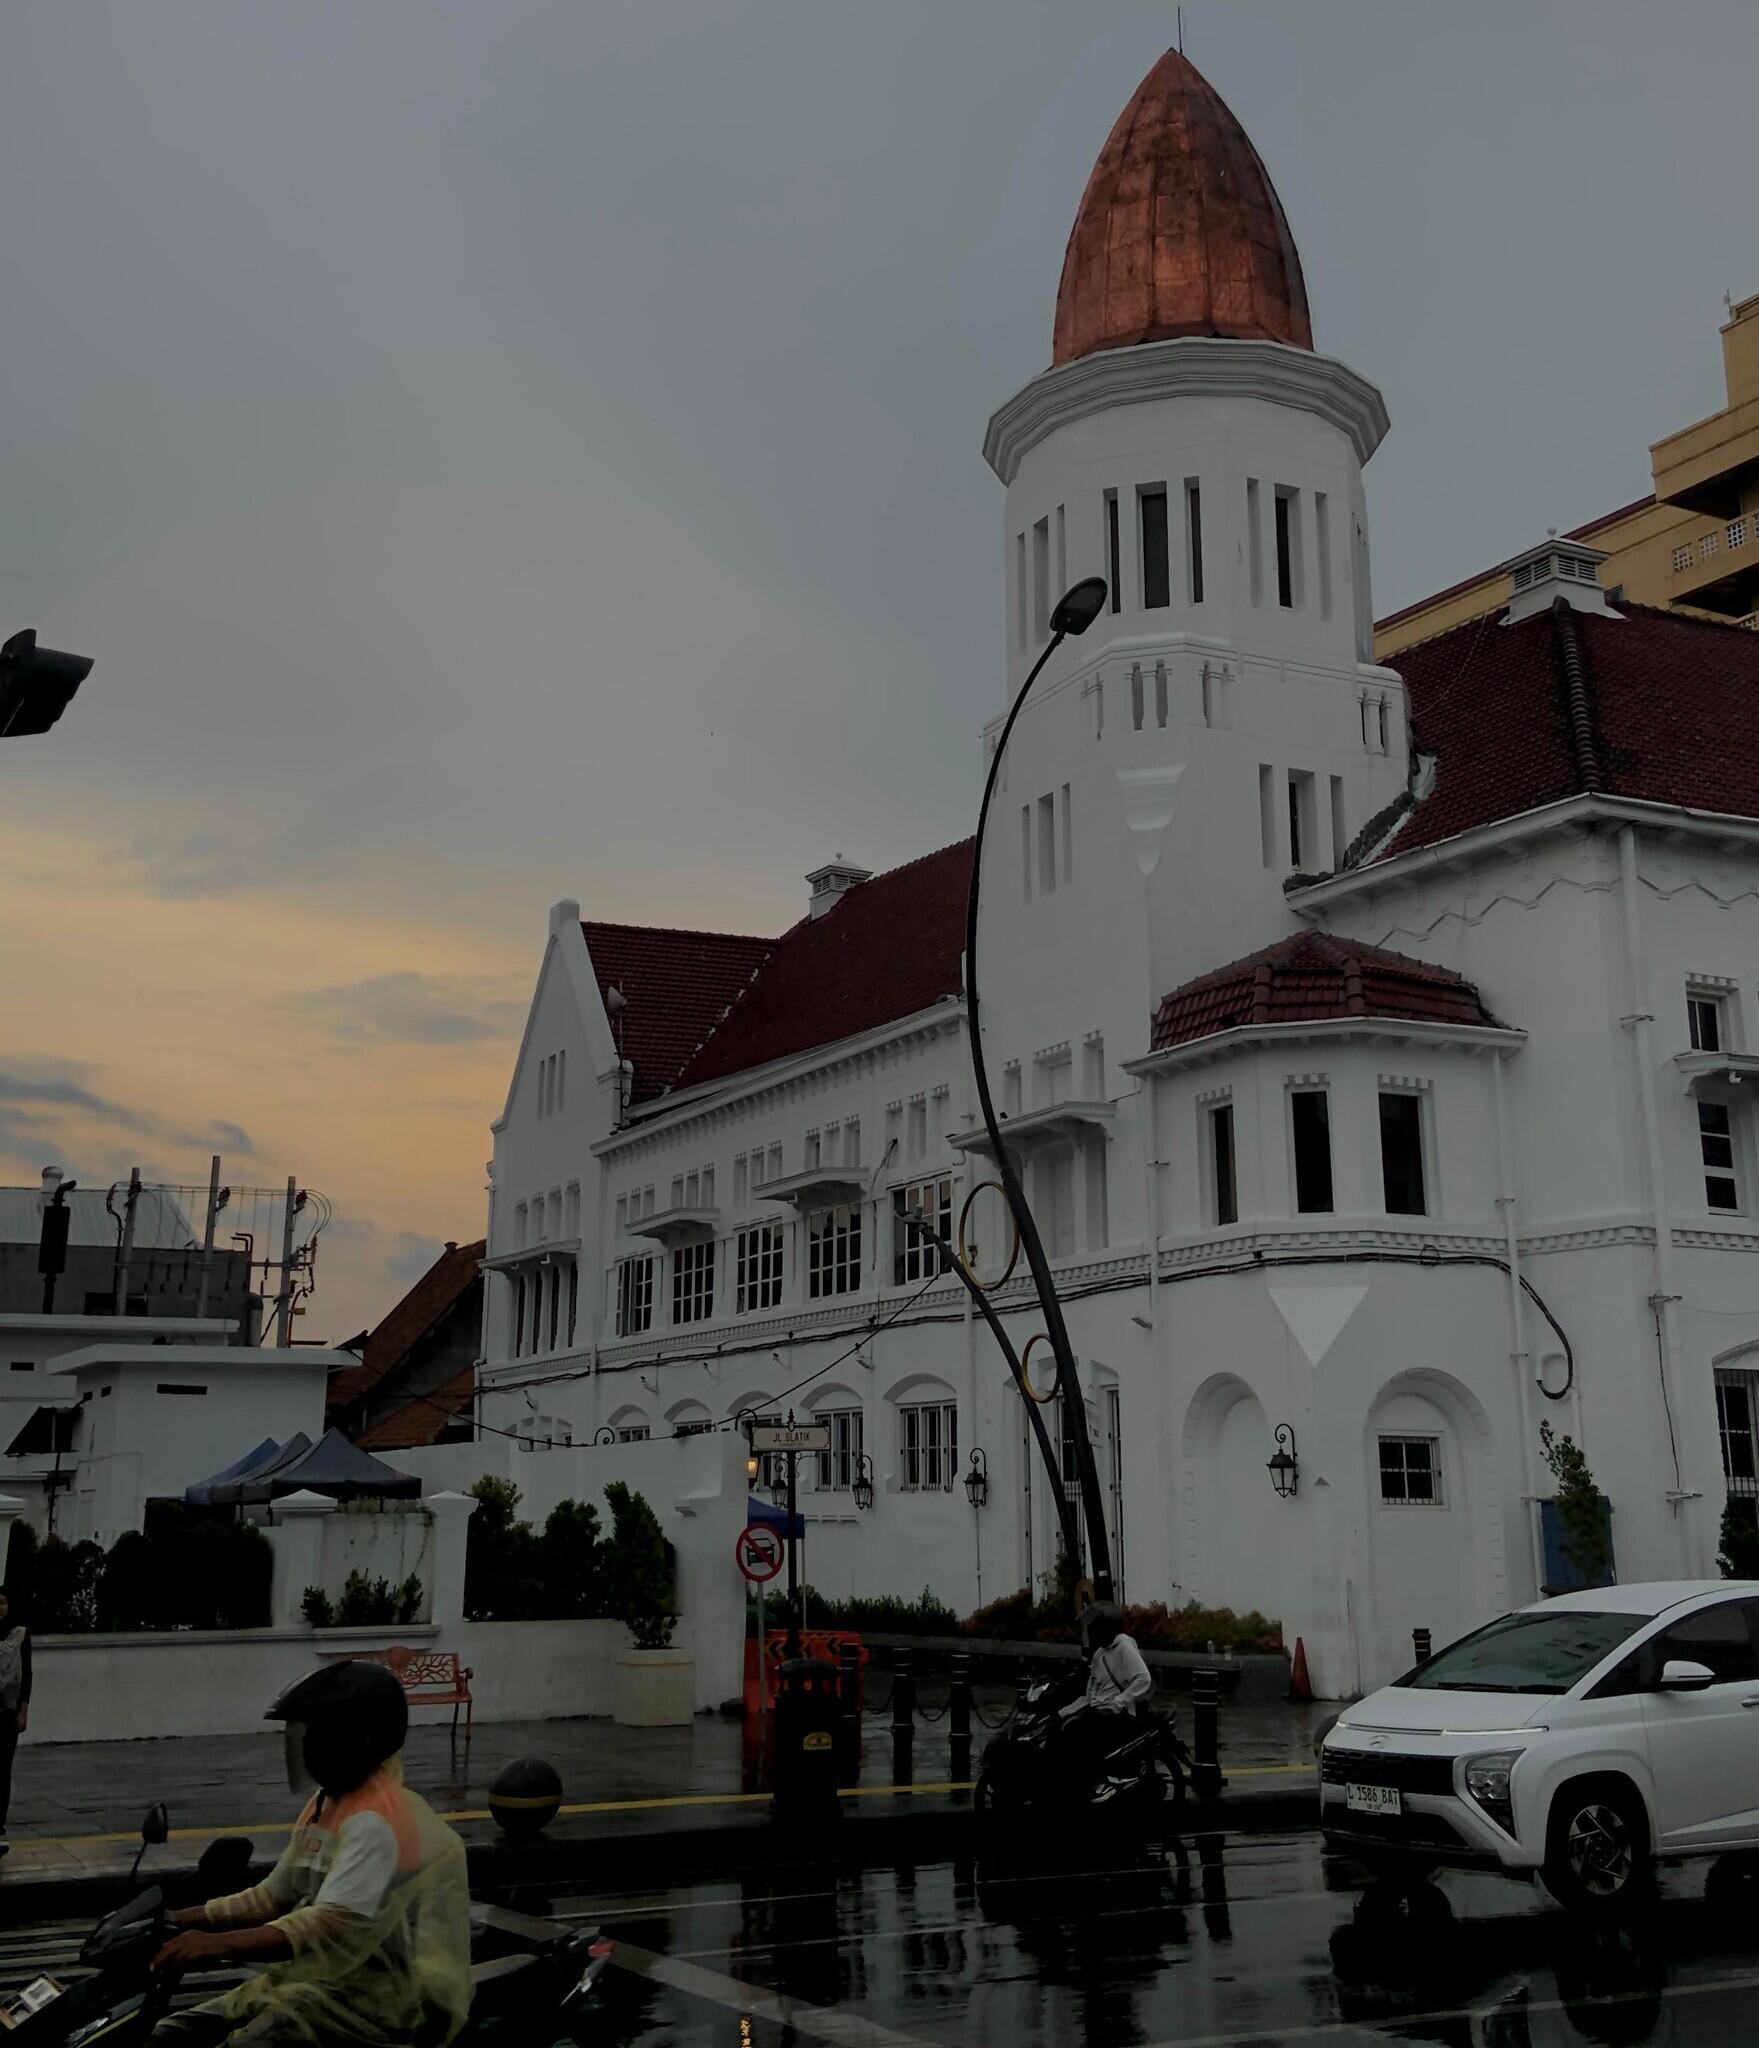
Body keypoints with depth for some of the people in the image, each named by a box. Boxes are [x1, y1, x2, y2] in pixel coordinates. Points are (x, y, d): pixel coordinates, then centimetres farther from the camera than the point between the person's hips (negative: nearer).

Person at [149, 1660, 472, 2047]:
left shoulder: (378, 1822, -18)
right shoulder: (325, 1805, 15)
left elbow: (335, 1927, -29)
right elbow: (273, 1898, 22)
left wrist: (218, 1945, -35)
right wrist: (179, 1921, 12)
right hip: (329, 1977, 10)